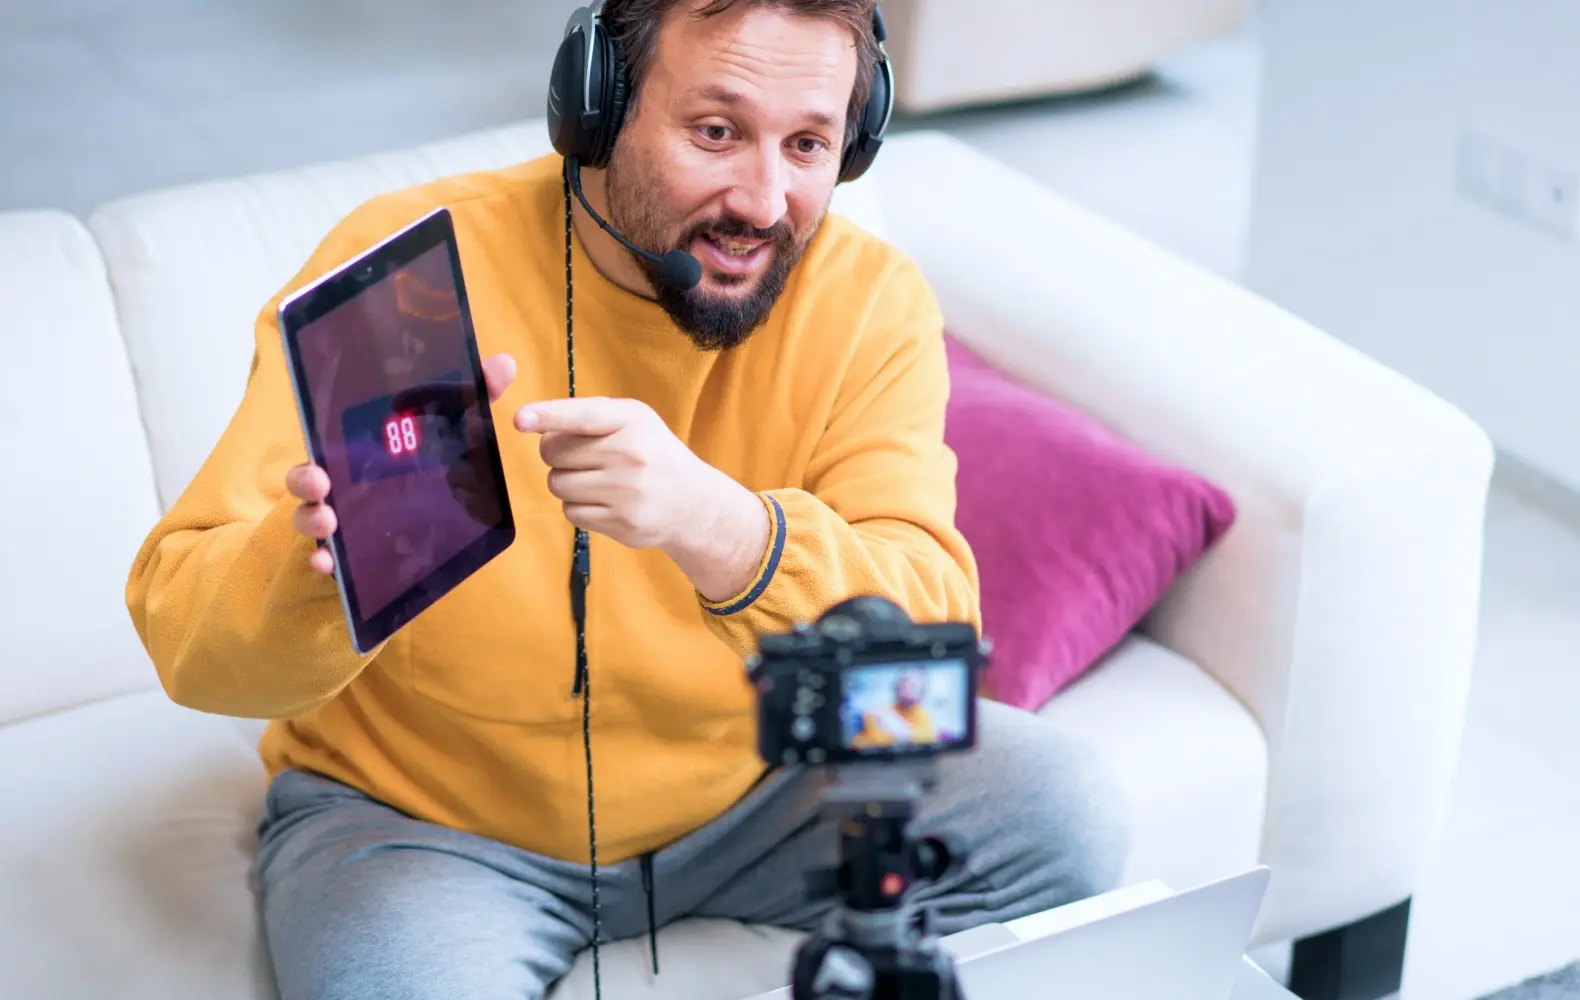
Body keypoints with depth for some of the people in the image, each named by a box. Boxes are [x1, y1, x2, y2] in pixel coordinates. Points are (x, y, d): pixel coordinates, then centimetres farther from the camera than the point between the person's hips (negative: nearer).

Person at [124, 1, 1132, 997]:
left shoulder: (870, 302, -13)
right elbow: (183, 636, -24)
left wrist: (716, 525, -46)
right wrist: (319, 566, -48)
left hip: (748, 787, 4)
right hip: (422, 817, -3)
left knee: (1062, 808, -14)